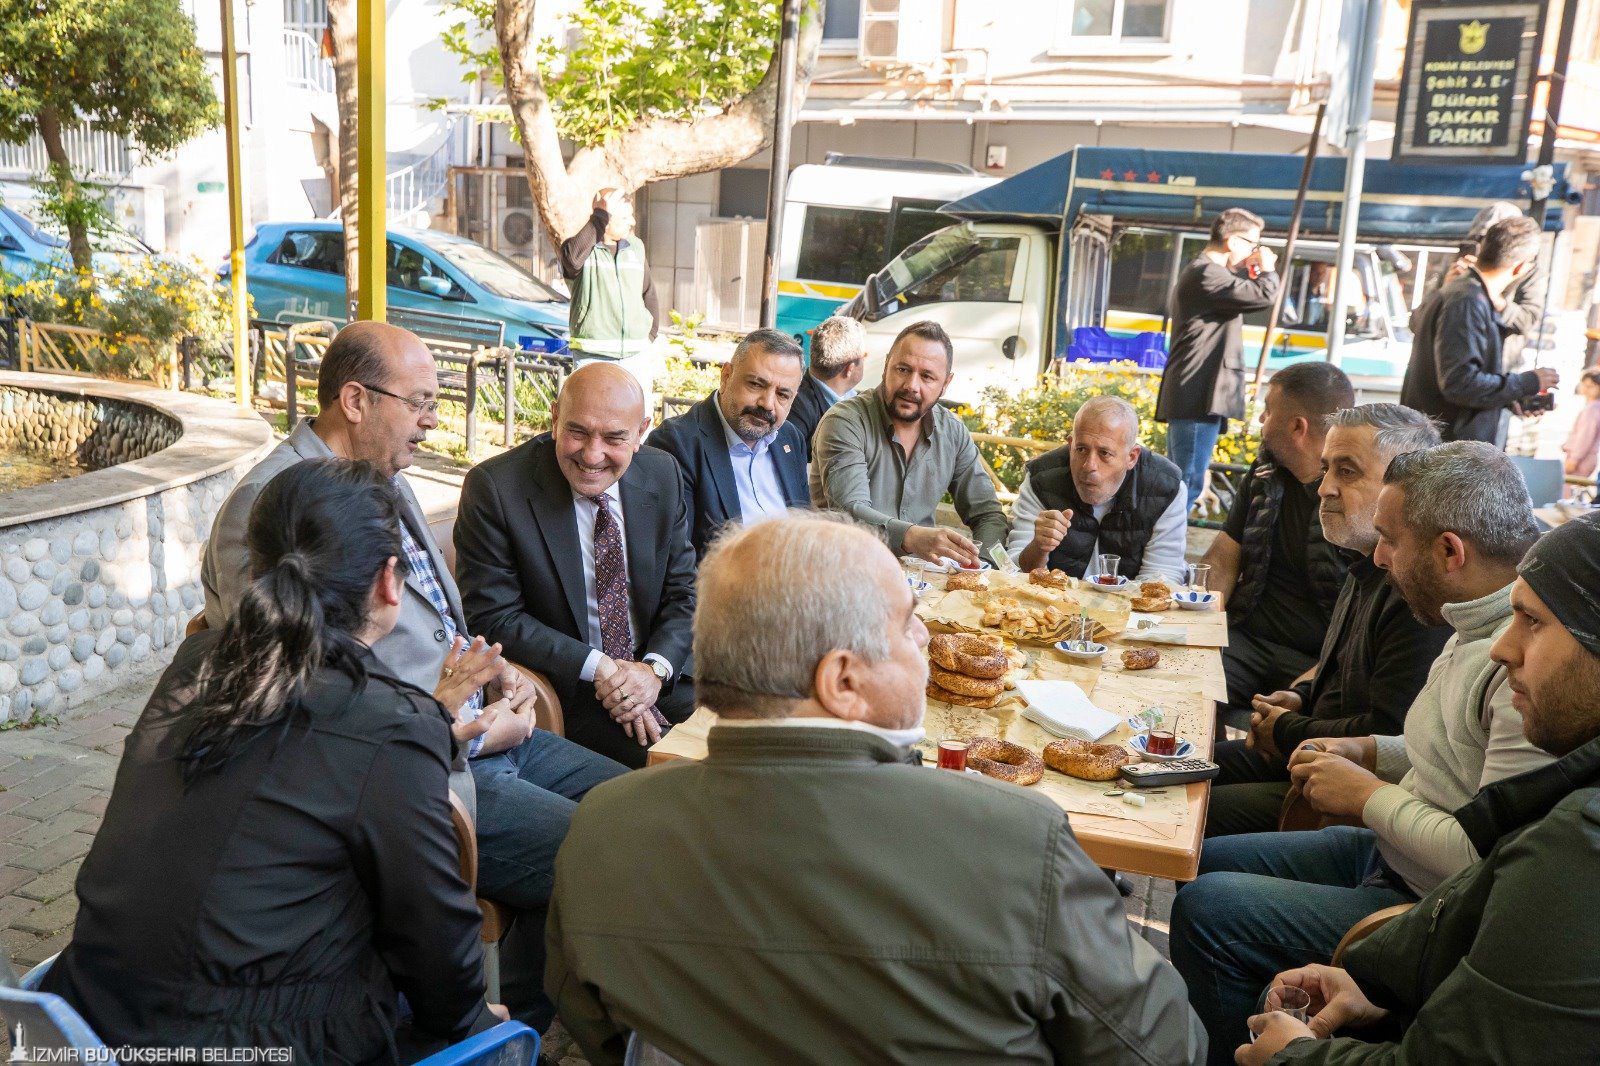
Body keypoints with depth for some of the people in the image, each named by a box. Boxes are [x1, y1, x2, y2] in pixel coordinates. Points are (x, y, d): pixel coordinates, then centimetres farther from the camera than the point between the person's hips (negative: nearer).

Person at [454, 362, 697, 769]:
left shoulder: (663, 474, 0)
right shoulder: (494, 487, -14)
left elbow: (683, 591, 4)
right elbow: (492, 615, -13)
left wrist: (656, 667, -15)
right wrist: (597, 667, -18)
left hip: (657, 671, 5)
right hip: (561, 687, -5)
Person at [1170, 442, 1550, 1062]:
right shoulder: (1480, 626, 4)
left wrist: (1369, 796, -17)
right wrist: (1374, 753, 4)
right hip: (1387, 853, 10)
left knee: (1205, 906, -15)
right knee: (1208, 860, 12)